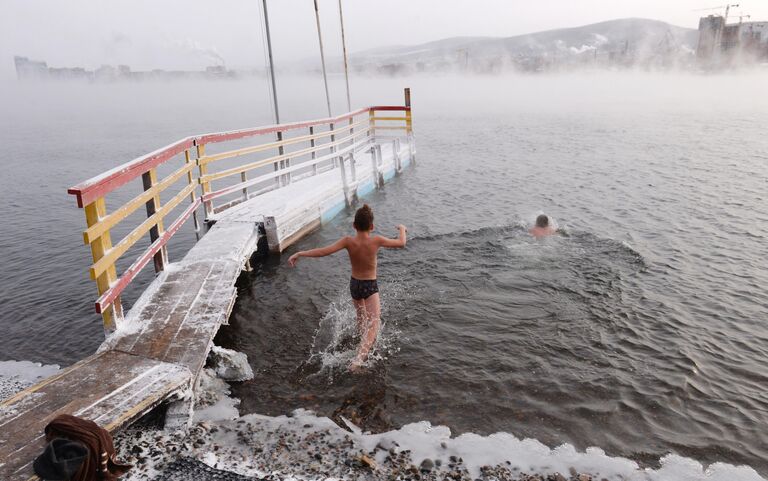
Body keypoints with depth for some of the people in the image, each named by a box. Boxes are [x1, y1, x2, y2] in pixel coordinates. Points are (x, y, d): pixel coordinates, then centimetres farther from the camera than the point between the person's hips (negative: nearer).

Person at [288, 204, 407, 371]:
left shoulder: (348, 241, -19)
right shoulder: (376, 241, -21)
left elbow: (324, 251, -26)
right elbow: (401, 243, -7)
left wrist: (300, 253, -18)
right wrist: (402, 229, 14)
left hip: (354, 284, 4)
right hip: (371, 286, -3)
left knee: (361, 316, 27)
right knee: (374, 321, -10)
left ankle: (366, 345, 50)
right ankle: (359, 357, -31)